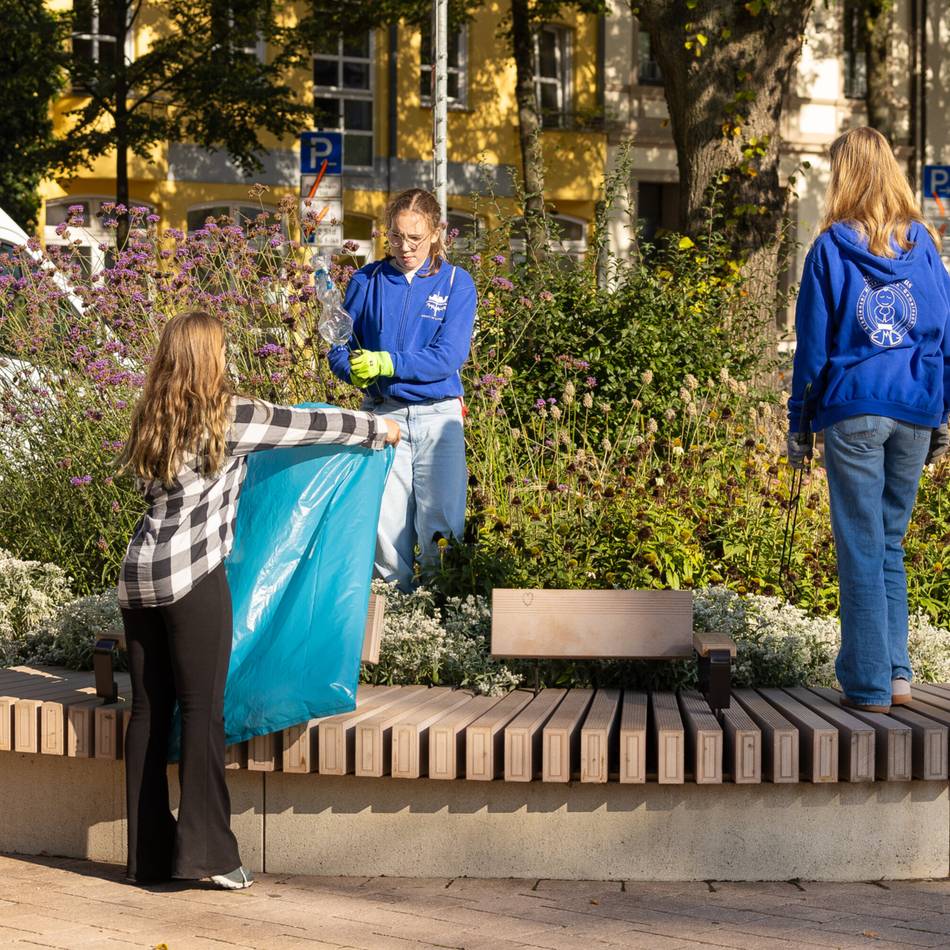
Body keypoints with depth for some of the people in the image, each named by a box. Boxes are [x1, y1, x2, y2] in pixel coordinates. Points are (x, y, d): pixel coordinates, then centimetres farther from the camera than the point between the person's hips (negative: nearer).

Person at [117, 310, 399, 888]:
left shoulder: (154, 420, 14)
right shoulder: (227, 416, -3)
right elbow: (307, 426, 6)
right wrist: (378, 428, 24)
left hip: (139, 577, 6)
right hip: (192, 578, -6)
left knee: (149, 711, 7)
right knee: (203, 710, -3)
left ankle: (148, 855, 11)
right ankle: (205, 849, -7)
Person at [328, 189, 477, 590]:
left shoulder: (456, 283, -1)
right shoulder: (368, 281, 4)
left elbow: (449, 356, -11)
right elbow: (340, 347, 5)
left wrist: (385, 362, -22)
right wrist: (354, 370, -18)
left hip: (438, 417, -1)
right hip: (383, 416, 1)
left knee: (441, 523, -2)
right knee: (387, 523, 2)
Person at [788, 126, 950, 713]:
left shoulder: (831, 250, -2)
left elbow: (813, 345, 0)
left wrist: (800, 427, 6)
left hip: (852, 410, -3)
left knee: (862, 548, 1)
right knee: (891, 542, 15)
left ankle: (870, 683, 3)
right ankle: (898, 671, 10)